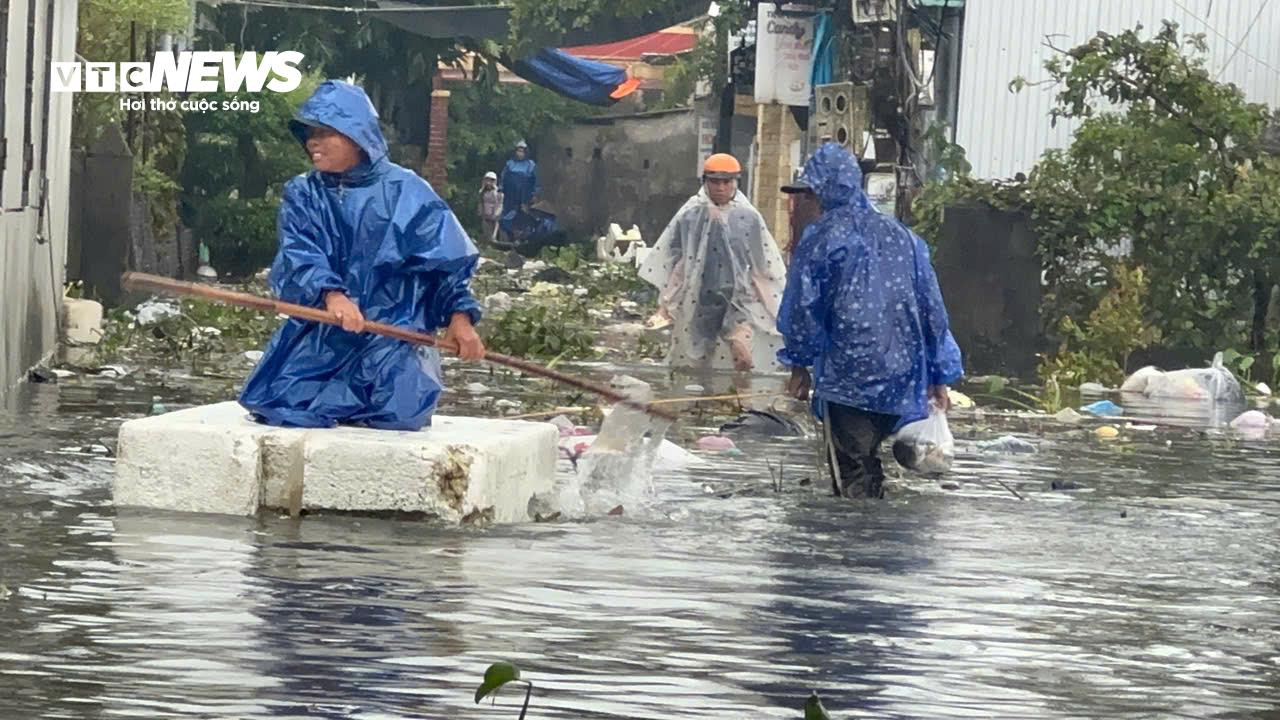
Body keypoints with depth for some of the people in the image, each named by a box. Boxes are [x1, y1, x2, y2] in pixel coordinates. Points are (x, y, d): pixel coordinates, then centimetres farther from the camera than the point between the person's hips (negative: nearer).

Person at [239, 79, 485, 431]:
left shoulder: (406, 192, 0)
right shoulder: (301, 195, 6)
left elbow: (447, 261, 1)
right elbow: (297, 258, -10)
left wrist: (459, 315, -16)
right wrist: (330, 294, -31)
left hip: (391, 331, -2)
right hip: (319, 332, 2)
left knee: (399, 409, -26)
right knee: (274, 402, -18)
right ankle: (352, 395, 11)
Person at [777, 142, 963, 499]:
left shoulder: (820, 237, -5)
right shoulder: (901, 235, 10)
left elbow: (802, 307, -2)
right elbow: (932, 306, 11)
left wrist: (800, 363, 12)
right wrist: (940, 375, 16)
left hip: (846, 375, -5)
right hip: (900, 376, 5)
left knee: (852, 473, -3)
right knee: (870, 460, 17)